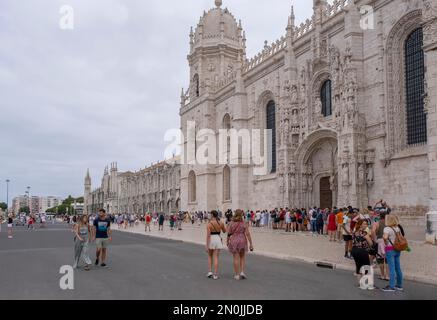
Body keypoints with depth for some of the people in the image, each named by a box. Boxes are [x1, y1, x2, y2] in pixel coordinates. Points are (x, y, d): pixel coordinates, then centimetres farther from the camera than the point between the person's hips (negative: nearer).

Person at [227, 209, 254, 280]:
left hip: (233, 241, 0)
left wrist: (227, 241, 14)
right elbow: (248, 234, -10)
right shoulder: (244, 223, -5)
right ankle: (242, 272, 7)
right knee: (242, 257, 18)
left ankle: (237, 275, 9)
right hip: (242, 240, 0)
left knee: (236, 258, 6)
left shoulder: (231, 223, -3)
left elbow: (229, 234, -2)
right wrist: (251, 244, -7)